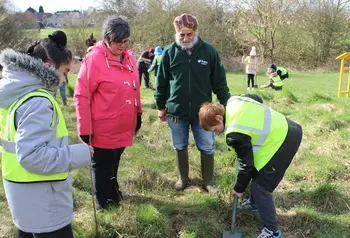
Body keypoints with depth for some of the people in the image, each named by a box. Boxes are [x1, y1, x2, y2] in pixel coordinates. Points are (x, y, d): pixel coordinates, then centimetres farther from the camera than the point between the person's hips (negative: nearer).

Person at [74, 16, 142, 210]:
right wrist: (85, 128, -16)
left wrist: (138, 113, 16)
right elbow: (82, 95, -16)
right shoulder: (94, 59, -17)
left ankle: (113, 192, 43)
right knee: (102, 166, 13)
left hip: (124, 126, 6)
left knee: (114, 163, 24)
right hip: (104, 129, -6)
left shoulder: (129, 56, 4)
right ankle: (104, 203, 31)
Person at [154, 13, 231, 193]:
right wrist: (161, 106, 7)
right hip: (176, 111, 1)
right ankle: (183, 179, 37)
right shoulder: (169, 52, -4)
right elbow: (161, 82, 4)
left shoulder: (209, 51, -6)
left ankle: (208, 182, 29)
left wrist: (226, 105, 1)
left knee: (207, 149, 9)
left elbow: (219, 82, 0)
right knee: (180, 148, 16)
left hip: (202, 111, 0)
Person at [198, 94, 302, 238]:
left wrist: (239, 189, 1)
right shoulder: (233, 101, -1)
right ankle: (255, 202, 49)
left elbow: (246, 164, -15)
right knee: (257, 171, 26)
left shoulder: (235, 134, -24)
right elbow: (257, 98, 19)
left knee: (260, 187, -4)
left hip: (281, 141, -11)